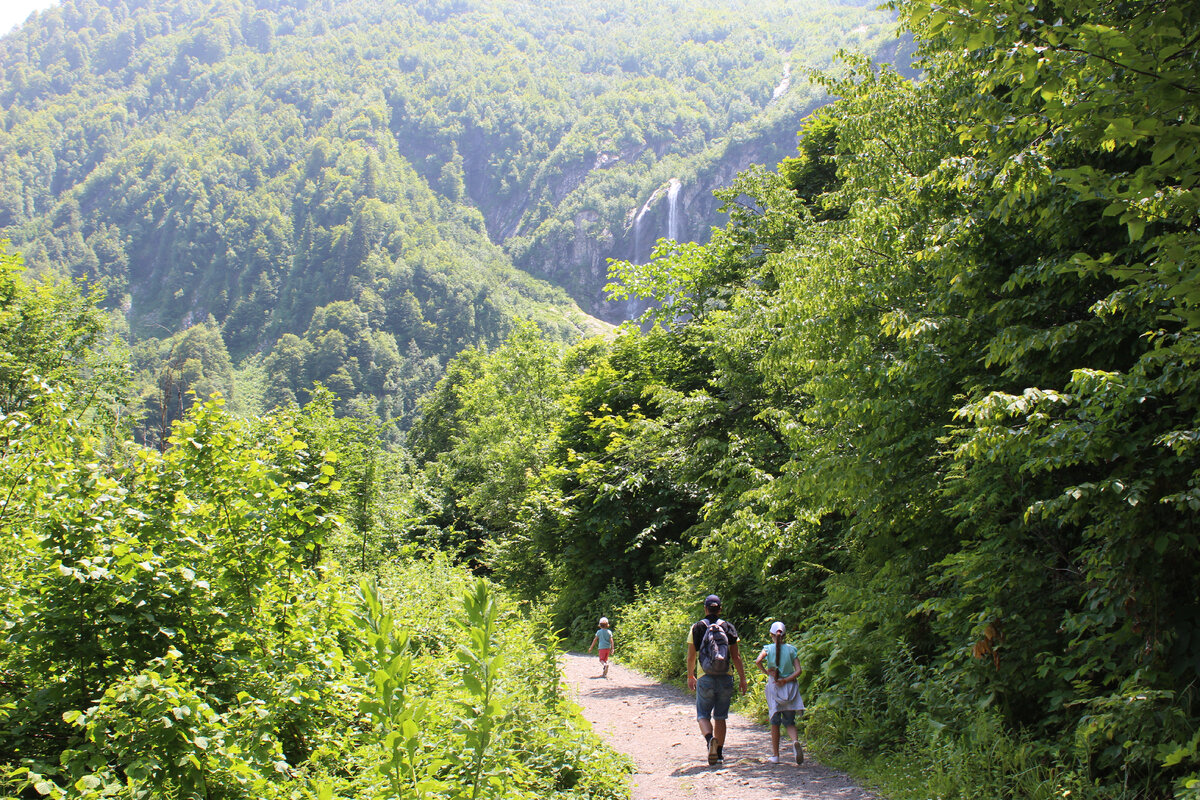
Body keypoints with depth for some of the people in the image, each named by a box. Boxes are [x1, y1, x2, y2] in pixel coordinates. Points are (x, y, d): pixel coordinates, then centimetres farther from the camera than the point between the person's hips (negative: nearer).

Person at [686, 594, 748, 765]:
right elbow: (736, 656, 1)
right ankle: (719, 752, 14)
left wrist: (690, 676, 16)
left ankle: (710, 738, -23)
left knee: (703, 715, 5)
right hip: (725, 677, 2)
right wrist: (742, 678, 7)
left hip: (705, 678, -2)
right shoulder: (728, 627, 2)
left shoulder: (697, 628, 0)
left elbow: (691, 656, 3)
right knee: (720, 717, 13)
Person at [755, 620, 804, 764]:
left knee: (775, 722, 9)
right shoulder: (791, 649, 3)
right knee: (789, 721, 8)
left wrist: (765, 672, -6)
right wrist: (786, 680, -9)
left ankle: (775, 755, 11)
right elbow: (798, 670, -6)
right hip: (790, 688, 1)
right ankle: (795, 741, -24)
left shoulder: (768, 649, -2)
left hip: (773, 688, -1)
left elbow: (757, 661, -20)